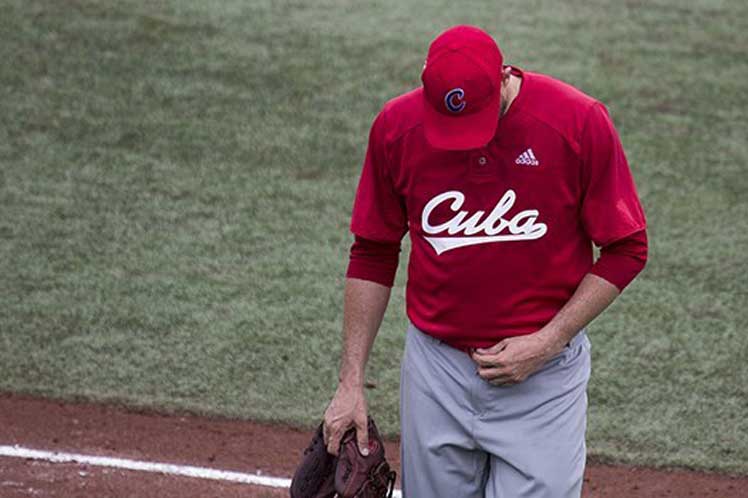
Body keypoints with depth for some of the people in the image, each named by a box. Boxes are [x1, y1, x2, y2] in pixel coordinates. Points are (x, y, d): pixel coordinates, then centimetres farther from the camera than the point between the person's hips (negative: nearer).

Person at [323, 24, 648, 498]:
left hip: (543, 374, -3)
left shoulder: (582, 123, -15)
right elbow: (373, 256, 5)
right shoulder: (396, 127, -6)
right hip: (434, 366, 3)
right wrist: (351, 382, 2)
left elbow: (625, 251, -6)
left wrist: (547, 343, -14)